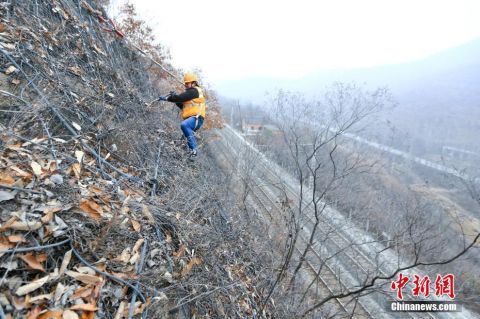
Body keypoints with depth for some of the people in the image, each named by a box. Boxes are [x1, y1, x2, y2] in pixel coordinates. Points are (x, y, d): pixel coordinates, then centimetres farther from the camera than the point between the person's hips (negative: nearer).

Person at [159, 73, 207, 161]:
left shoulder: (194, 90, -3)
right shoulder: (191, 92, 29)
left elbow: (180, 98, -12)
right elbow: (182, 105, 27)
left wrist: (166, 98, -2)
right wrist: (174, 97, 13)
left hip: (196, 118, -11)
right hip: (193, 119, 11)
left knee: (184, 125, -36)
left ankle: (193, 149, -36)